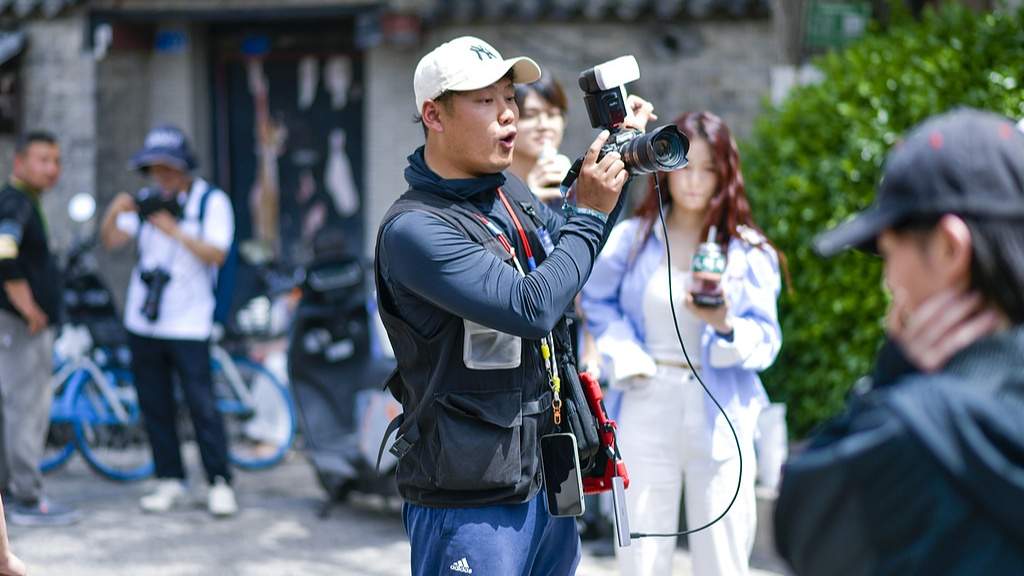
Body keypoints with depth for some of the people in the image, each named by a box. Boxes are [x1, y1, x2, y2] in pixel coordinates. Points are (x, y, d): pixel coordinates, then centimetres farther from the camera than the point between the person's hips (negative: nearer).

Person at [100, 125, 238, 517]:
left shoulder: (211, 201, -4)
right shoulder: (148, 201, 8)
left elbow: (217, 254, -16)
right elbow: (112, 241, -2)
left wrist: (175, 231, -27)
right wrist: (115, 214, -22)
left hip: (188, 324, -5)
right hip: (143, 321, 5)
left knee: (202, 405, -8)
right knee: (155, 407, 7)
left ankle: (220, 483, -2)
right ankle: (170, 482, 14)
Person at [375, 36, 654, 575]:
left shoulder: (511, 191, 7)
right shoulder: (412, 229, -18)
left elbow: (567, 254, 27)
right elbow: (533, 308, -25)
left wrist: (619, 163, 13)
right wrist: (591, 212, -14)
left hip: (548, 478, 8)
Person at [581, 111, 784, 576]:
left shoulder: (748, 251, -1)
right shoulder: (630, 239, 2)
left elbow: (766, 343, -5)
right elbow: (596, 299, 14)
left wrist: (726, 326, -25)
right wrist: (625, 355, -1)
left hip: (719, 413, -1)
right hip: (648, 405, 1)